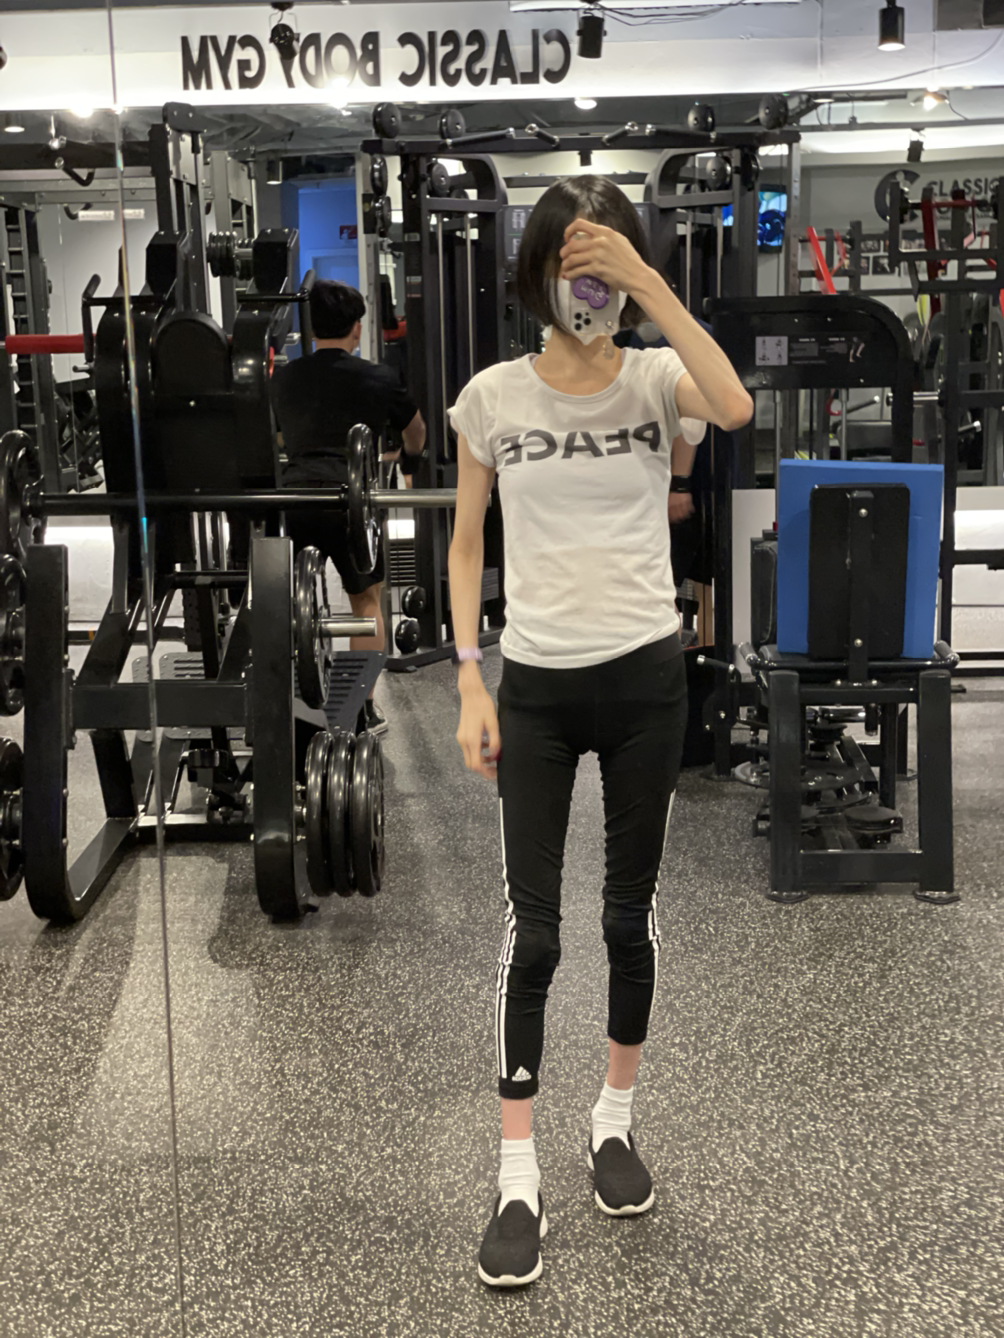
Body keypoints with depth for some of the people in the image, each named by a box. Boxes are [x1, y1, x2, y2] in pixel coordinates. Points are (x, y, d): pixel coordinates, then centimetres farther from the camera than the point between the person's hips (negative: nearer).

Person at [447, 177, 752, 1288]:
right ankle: (518, 1176, 11)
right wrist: (470, 682, -4)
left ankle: (615, 1119, 34)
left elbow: (736, 409, -26)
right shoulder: (494, 395, -1)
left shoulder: (654, 379, -2)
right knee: (530, 928, 0)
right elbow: (466, 544, 3)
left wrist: (649, 282, -24)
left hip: (645, 676, 1)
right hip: (536, 685, 0)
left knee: (632, 911, 12)